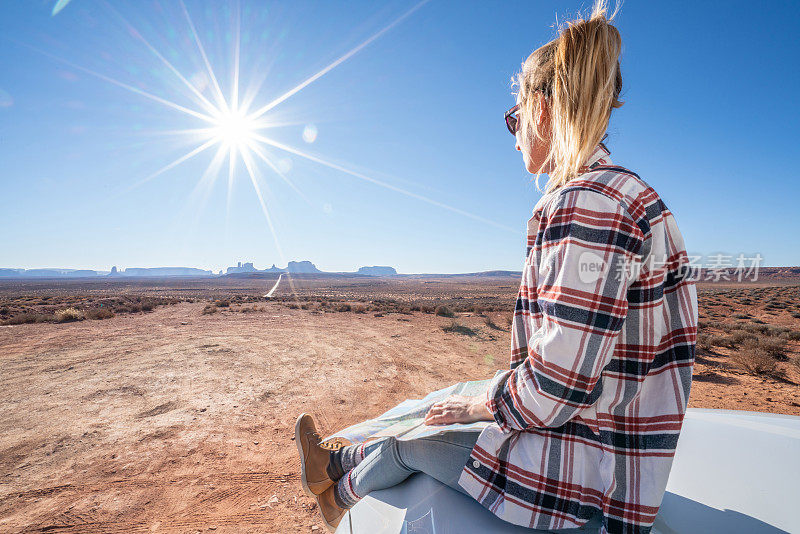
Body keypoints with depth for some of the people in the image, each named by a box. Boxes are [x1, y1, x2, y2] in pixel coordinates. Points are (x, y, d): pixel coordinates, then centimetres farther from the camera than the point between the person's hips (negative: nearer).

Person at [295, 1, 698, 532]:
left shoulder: (585, 203, -26)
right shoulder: (625, 192, 7)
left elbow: (556, 385, -28)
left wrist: (480, 404, -8)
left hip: (587, 486, -8)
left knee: (404, 444, 10)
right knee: (435, 423, 19)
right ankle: (339, 459, 45)